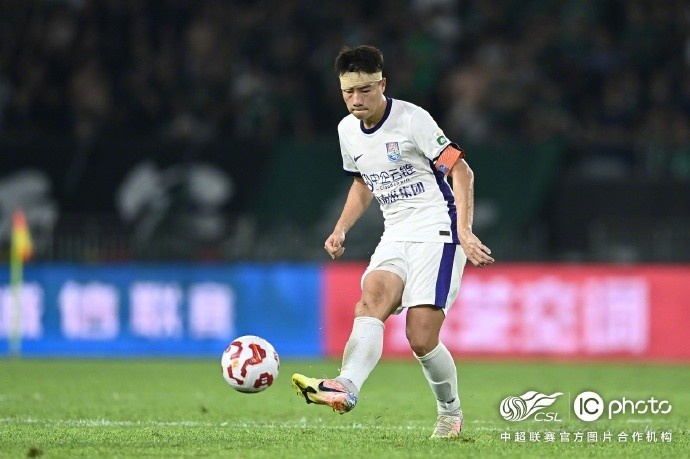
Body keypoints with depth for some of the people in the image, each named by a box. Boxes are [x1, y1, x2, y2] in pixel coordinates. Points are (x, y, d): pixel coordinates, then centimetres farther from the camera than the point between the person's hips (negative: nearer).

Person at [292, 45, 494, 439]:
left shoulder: (411, 119, -11)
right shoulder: (348, 130, 10)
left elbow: (461, 170, -11)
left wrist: (465, 230, -22)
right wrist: (341, 230, 13)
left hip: (437, 232, -6)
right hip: (396, 237, 6)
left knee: (421, 338, -15)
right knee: (371, 299, -25)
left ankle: (451, 414, 8)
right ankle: (346, 388, -46)